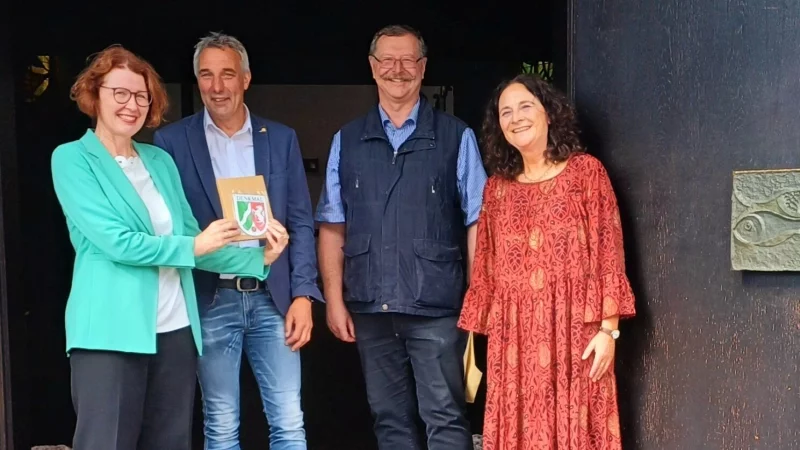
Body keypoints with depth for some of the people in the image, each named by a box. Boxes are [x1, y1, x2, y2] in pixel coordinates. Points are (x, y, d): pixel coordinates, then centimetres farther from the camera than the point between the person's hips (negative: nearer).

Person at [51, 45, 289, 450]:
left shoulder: (160, 161, 14)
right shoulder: (72, 158, -1)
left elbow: (191, 237, 12)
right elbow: (114, 242, -13)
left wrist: (258, 257, -1)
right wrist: (192, 246, -11)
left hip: (175, 329, 6)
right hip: (111, 332, -5)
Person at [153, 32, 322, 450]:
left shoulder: (281, 138, 7)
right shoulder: (172, 140, 1)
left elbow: (301, 222, 6)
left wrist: (303, 294, -1)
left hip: (273, 298, 2)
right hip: (210, 301, -1)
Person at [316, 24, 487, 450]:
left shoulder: (456, 137, 0)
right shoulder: (347, 141, 8)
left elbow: (476, 223, -1)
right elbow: (332, 227, 8)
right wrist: (334, 299, 2)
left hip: (436, 305, -3)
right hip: (370, 306, 3)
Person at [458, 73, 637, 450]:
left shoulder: (586, 171, 2)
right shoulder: (496, 186, 12)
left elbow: (608, 253, -3)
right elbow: (485, 267, 12)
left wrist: (608, 328, -10)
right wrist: (474, 333, 7)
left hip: (573, 329, -3)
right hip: (513, 334, 3)